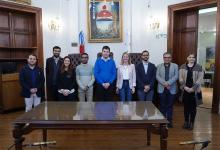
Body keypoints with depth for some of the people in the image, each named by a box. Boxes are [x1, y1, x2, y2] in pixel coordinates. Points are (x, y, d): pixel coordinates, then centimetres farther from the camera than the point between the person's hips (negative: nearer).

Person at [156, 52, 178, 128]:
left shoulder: (175, 66, 7)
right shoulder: (159, 66, 10)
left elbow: (176, 76, -5)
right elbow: (157, 76, -1)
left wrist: (168, 83, -18)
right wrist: (164, 83, -16)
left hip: (171, 89, -1)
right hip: (162, 89, 1)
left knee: (170, 106, 6)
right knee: (162, 106, 7)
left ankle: (169, 121, 15)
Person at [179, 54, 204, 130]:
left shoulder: (199, 67, -1)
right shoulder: (182, 67, 4)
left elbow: (199, 79, -7)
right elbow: (180, 78, -1)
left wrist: (193, 88, -13)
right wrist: (185, 87, -12)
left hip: (195, 91, -1)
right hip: (185, 90, 1)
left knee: (193, 107, 4)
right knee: (186, 106, 9)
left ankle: (191, 122, 17)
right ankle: (186, 121, 22)